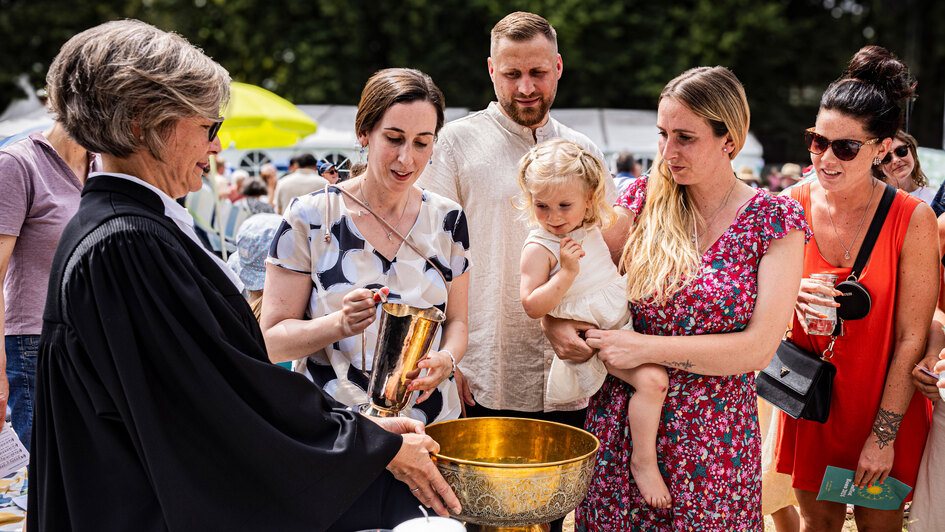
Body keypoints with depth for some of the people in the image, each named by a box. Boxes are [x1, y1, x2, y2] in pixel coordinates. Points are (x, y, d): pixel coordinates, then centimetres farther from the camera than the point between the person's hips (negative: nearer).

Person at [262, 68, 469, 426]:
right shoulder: (310, 217, -6)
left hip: (431, 420, 2)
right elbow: (272, 342, -6)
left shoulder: (448, 220, 5)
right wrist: (339, 324, -23)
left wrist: (446, 359, -9)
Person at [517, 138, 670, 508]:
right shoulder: (539, 248, -15)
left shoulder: (592, 228, 6)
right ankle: (643, 461, 0)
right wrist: (567, 272, -29)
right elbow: (533, 306, -22)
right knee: (651, 379, -17)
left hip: (625, 320, 7)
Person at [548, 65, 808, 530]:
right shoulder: (643, 198, 2)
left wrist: (647, 348, -18)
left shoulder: (775, 221, -6)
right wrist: (555, 322, -14)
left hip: (712, 440, -2)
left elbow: (758, 347, -12)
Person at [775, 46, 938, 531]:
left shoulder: (912, 219, -17)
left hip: (884, 404, -2)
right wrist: (791, 295, -20)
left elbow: (911, 340, -13)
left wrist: (884, 435, -12)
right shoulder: (793, 205, -9)